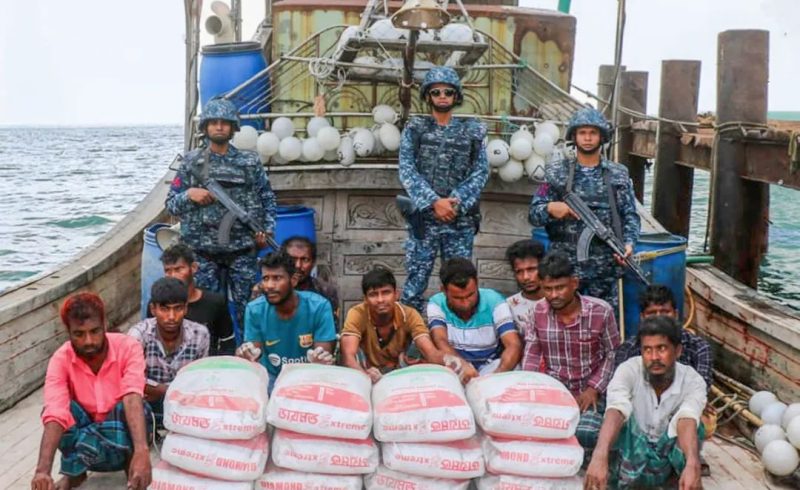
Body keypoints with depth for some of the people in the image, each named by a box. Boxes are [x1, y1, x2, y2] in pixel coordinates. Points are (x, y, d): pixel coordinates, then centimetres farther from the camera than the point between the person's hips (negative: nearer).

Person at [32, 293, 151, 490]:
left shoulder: (127, 347, -22)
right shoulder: (60, 360, -19)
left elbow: (133, 398, -38)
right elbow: (55, 414, -33)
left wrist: (142, 451, -53)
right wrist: (43, 470, -48)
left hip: (123, 436, -2)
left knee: (126, 409, -34)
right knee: (64, 408, -27)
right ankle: (74, 471, -10)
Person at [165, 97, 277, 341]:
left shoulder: (250, 162, 5)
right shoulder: (191, 162, 5)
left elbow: (267, 198, 10)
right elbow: (171, 204, 8)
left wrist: (266, 229, -2)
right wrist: (189, 194, -12)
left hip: (242, 249, 0)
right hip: (204, 250, 0)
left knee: (245, 308, 3)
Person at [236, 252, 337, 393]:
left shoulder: (319, 307, -19)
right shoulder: (255, 310, -12)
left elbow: (324, 355, -18)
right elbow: (254, 356, -7)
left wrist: (320, 360, -42)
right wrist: (247, 357, -31)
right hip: (271, 376, 2)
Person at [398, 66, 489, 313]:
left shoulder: (473, 130, 9)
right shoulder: (415, 128, 6)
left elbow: (481, 171, 2)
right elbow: (406, 170, -4)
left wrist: (456, 201, -13)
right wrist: (434, 201, -15)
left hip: (461, 219, 1)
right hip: (423, 217, -1)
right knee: (416, 279, -1)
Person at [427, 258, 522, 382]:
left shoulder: (494, 301, -13)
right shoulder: (437, 303, -10)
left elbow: (514, 345, -22)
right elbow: (440, 342, -25)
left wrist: (497, 375, -42)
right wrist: (463, 365, -46)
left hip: (490, 367, 0)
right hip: (455, 370, 0)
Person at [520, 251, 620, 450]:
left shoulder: (601, 311, -10)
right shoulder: (537, 312, -3)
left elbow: (611, 355, -1)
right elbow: (532, 355, 0)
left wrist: (593, 389, -11)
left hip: (588, 392, -2)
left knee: (585, 434, -28)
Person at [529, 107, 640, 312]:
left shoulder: (618, 174, 9)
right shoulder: (556, 172, 5)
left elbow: (630, 216, 6)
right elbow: (534, 214, 3)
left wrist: (629, 243, -11)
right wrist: (550, 209, -18)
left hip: (604, 267, 1)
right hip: (564, 265, -1)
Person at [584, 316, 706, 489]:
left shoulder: (693, 381, -16)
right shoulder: (629, 370, -20)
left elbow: (687, 421, -37)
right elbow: (616, 411, -39)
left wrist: (693, 465, -57)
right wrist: (599, 456, -58)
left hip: (666, 460, 1)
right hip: (631, 454, -1)